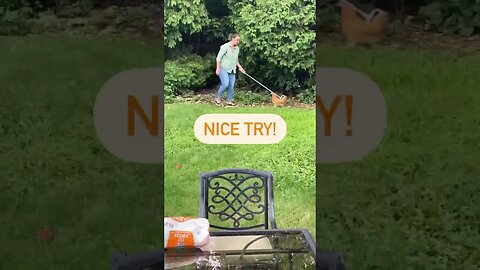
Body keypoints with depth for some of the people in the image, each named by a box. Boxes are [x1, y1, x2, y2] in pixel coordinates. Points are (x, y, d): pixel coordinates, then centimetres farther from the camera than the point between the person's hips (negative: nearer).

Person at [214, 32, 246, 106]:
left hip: (232, 70, 7)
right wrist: (218, 69, -14)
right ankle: (218, 97, 1)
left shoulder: (237, 48, 10)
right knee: (225, 84, -17)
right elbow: (219, 58, -10)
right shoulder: (225, 47, -11)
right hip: (224, 69, -6)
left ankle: (229, 101, 12)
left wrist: (240, 67, 11)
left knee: (231, 85, 1)